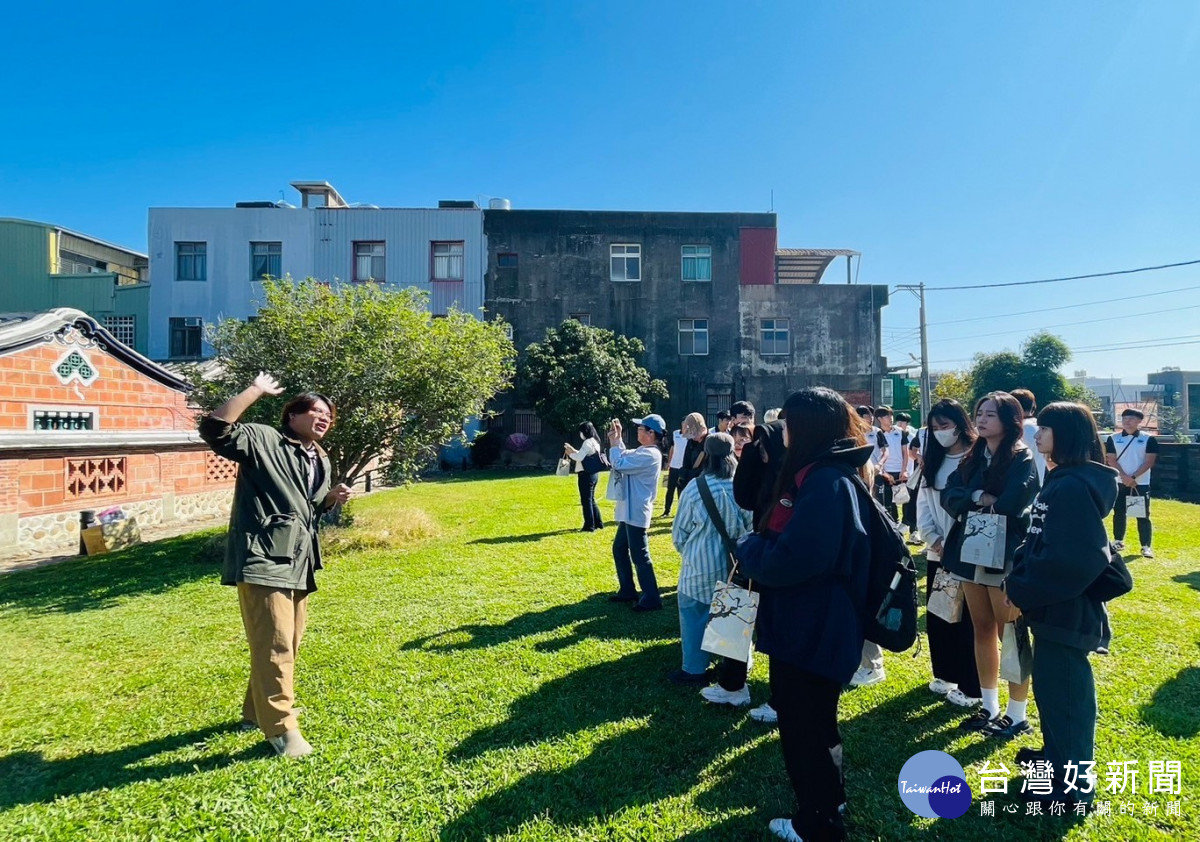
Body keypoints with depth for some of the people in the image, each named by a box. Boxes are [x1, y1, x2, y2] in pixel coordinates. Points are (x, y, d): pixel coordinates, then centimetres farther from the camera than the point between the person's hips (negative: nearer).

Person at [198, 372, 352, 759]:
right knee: (274, 646, -9)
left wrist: (331, 498, 8)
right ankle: (281, 728, 2)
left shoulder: (320, 461, 18)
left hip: (298, 565, 9)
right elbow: (215, 428, -22)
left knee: (287, 646, 18)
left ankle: (257, 711, 36)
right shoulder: (263, 440, -6)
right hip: (263, 562, -9)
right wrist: (255, 390, -19)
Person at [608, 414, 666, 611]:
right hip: (630, 510, 11)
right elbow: (626, 458, 21)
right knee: (619, 548, 18)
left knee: (639, 555, -5)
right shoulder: (644, 451, 11)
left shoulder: (649, 455, -21)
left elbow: (619, 464, -22)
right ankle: (628, 590, 28)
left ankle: (652, 598, 4)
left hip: (636, 512, -11)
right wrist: (618, 440, 11)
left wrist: (613, 443, -9)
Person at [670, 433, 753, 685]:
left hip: (701, 564, -3)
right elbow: (752, 527, -1)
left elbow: (679, 532, -3)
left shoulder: (695, 488, -13)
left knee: (695, 615, 10)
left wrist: (686, 552, 17)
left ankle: (694, 669, 17)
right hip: (735, 564, 3)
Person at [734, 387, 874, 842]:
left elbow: (790, 560, -29)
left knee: (807, 728, 8)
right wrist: (755, 548, -2)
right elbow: (780, 536, 15)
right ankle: (823, 804, 43)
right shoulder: (815, 475, 8)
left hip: (814, 632, -10)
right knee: (806, 724, 24)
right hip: (804, 627, 10)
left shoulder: (827, 483, -24)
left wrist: (746, 549, -13)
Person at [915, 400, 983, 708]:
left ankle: (971, 687, 12)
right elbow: (922, 504, 8)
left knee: (967, 619, 1)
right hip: (937, 554, 6)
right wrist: (935, 541, -4)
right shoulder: (932, 462, 11)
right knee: (937, 616, 12)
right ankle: (945, 674, 27)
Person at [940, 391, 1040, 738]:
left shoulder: (1022, 459, -9)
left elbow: (1009, 505, -21)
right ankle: (989, 708, 26)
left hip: (1005, 558, -7)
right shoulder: (973, 458, 11)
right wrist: (978, 497, -17)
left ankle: (1017, 715, 17)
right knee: (982, 631, 14)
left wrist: (971, 505, -6)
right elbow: (948, 496, -1)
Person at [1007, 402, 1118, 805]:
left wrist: (1021, 591, -18)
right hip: (1054, 604, 10)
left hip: (1065, 610, -10)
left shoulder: (1073, 486, -22)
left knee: (1063, 691, 4)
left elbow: (1072, 559, -28)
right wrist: (1019, 575, 2)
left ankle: (1072, 782, 19)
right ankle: (1056, 756, 40)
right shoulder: (1062, 480, 10)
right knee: (1050, 684, 22)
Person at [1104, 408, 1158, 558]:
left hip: (1141, 484, -2)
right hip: (1119, 483, 2)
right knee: (1118, 513, 8)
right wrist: (1124, 477, -13)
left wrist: (1133, 477, -15)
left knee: (1143, 516, -1)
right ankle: (1118, 541, 20)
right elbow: (1111, 460, -1)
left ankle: (1146, 546, 3)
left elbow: (1149, 461, -6)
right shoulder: (1113, 439, 4)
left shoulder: (1148, 439, 0)